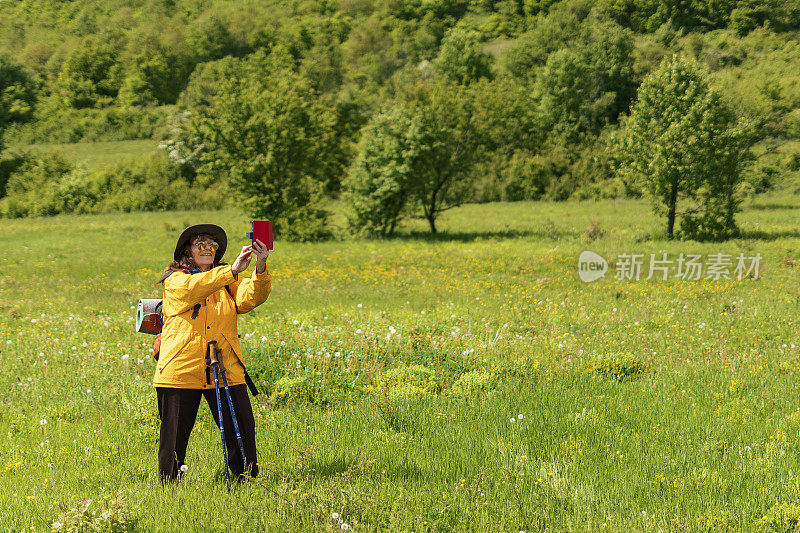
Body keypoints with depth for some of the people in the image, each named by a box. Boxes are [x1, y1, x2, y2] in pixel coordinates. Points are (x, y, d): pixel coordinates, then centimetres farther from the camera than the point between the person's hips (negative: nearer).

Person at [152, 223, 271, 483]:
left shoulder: (228, 283, 14)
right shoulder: (174, 281, 4)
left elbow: (251, 297, -6)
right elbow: (194, 289, -19)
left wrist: (261, 268, -26)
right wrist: (232, 270, -30)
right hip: (181, 371, -2)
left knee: (242, 430, -4)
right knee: (175, 434, 5)